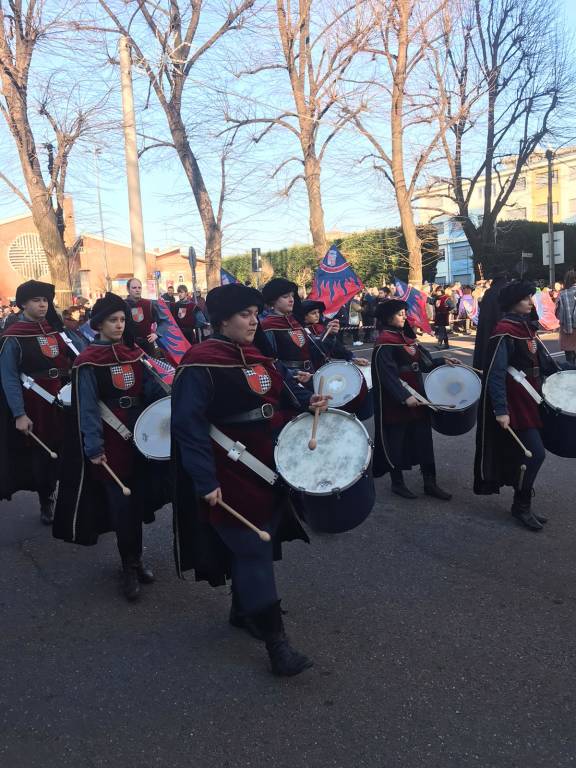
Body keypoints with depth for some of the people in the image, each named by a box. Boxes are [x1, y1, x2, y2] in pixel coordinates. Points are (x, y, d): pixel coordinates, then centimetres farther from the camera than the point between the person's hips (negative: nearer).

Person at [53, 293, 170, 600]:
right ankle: (130, 566, 16)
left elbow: (152, 389, 6)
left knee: (138, 500, 11)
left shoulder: (134, 354, 8)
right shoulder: (88, 362, -8)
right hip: (111, 442, -5)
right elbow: (87, 408, -12)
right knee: (121, 505, 0)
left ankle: (134, 560, 29)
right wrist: (94, 447, -18)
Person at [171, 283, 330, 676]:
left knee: (259, 544, 18)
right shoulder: (200, 364, -17)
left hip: (269, 468, 9)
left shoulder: (257, 356, 8)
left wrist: (309, 400, -6)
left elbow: (284, 388, 17)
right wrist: (205, 482, -23)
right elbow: (189, 426, -20)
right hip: (232, 476, -8)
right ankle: (276, 641, 4)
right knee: (253, 551, -4)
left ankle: (243, 610, 39)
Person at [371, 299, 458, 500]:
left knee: (424, 439, 10)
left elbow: (422, 362, 16)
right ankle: (397, 483, 20)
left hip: (416, 396, 8)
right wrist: (404, 397, -27)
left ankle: (430, 483, 19)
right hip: (396, 402, -8)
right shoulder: (384, 343, -14)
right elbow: (387, 374, -22)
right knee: (396, 441, 5)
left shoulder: (406, 337, 12)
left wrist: (442, 361, 2)